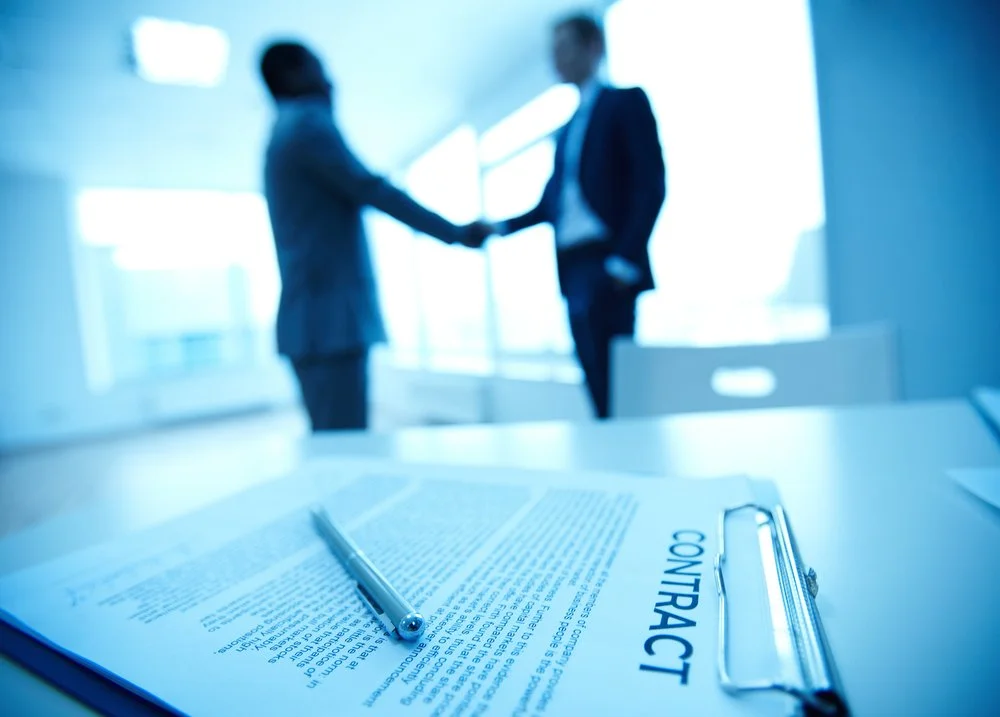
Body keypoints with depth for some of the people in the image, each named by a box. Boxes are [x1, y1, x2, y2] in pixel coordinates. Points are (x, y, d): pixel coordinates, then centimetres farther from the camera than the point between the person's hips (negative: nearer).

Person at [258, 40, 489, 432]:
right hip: (329, 319, -10)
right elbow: (373, 190, -10)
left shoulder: (285, 134, 26)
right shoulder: (307, 123, -5)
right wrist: (456, 232, -6)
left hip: (317, 319, 10)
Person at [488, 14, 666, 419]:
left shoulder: (626, 102, 5)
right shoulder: (569, 127, 24)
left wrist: (626, 259, -16)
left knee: (616, 387, -10)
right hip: (573, 268, 7)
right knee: (600, 391, 6)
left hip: (607, 266, -6)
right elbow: (552, 201, 17)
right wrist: (501, 226, 3)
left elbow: (651, 184, -7)